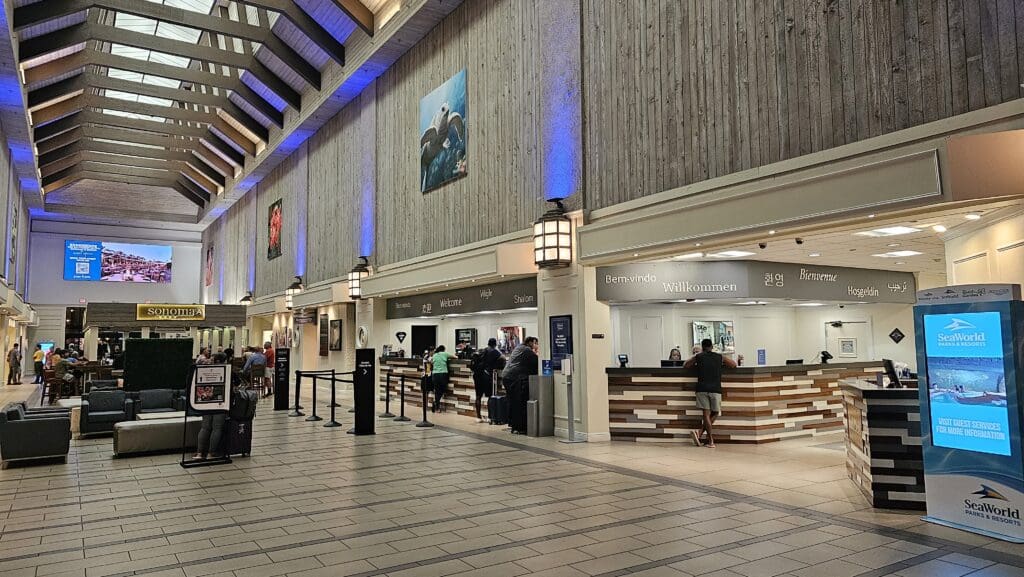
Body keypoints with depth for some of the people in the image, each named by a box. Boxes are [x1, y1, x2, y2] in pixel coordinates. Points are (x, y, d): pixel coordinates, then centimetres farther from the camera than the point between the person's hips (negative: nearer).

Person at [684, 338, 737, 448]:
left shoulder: (698, 357, 9)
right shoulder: (720, 357, 11)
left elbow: (685, 365, 18)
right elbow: (734, 365, 21)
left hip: (702, 389, 1)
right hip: (715, 389, 0)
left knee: (706, 414, 2)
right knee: (714, 414, 12)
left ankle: (711, 441, -3)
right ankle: (699, 432, -2)